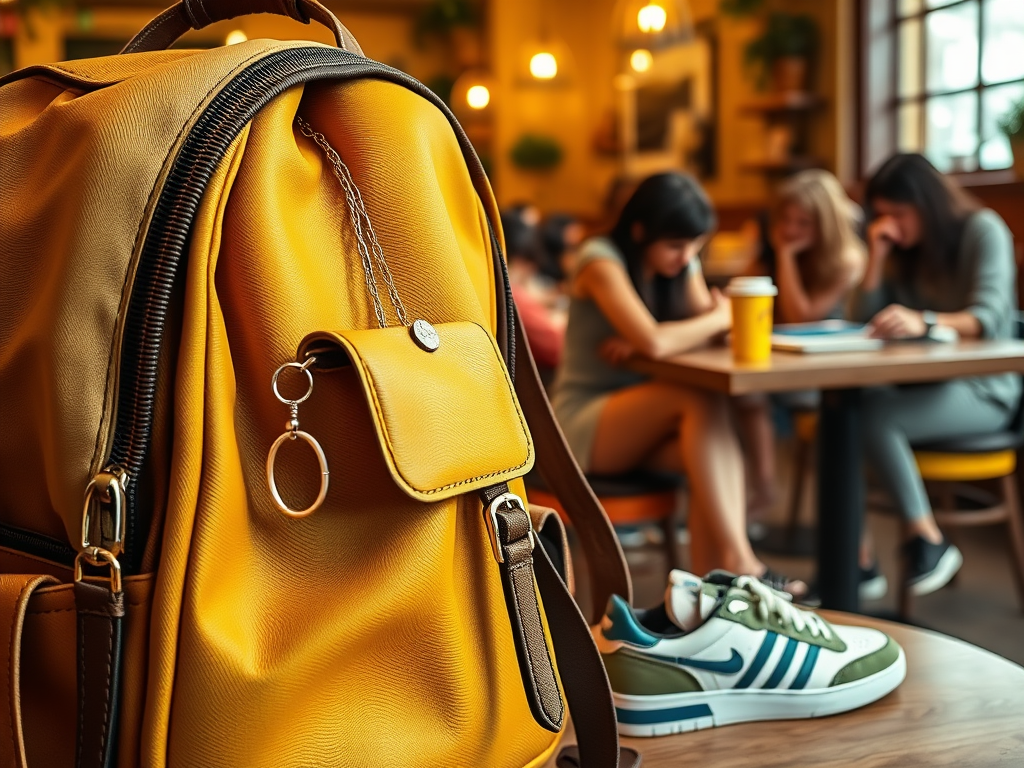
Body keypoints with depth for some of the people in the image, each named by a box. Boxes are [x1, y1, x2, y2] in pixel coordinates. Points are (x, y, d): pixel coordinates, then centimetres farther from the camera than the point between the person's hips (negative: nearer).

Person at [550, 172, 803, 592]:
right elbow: (653, 342, -29)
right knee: (702, 400, -31)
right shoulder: (601, 261, -16)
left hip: (641, 424, 6)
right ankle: (739, 562, -32)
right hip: (583, 423, -6)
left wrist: (642, 341, -18)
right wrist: (719, 318, -12)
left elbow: (708, 333, -2)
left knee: (720, 450, -27)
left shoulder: (683, 263, 8)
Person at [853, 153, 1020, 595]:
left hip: (982, 391, -6)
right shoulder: (906, 250, 14)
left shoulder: (983, 231, -6)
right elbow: (865, 320, 6)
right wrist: (877, 255, -4)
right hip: (924, 385, 6)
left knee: (874, 416, -32)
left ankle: (929, 542, -18)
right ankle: (855, 555, -25)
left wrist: (924, 323, -42)